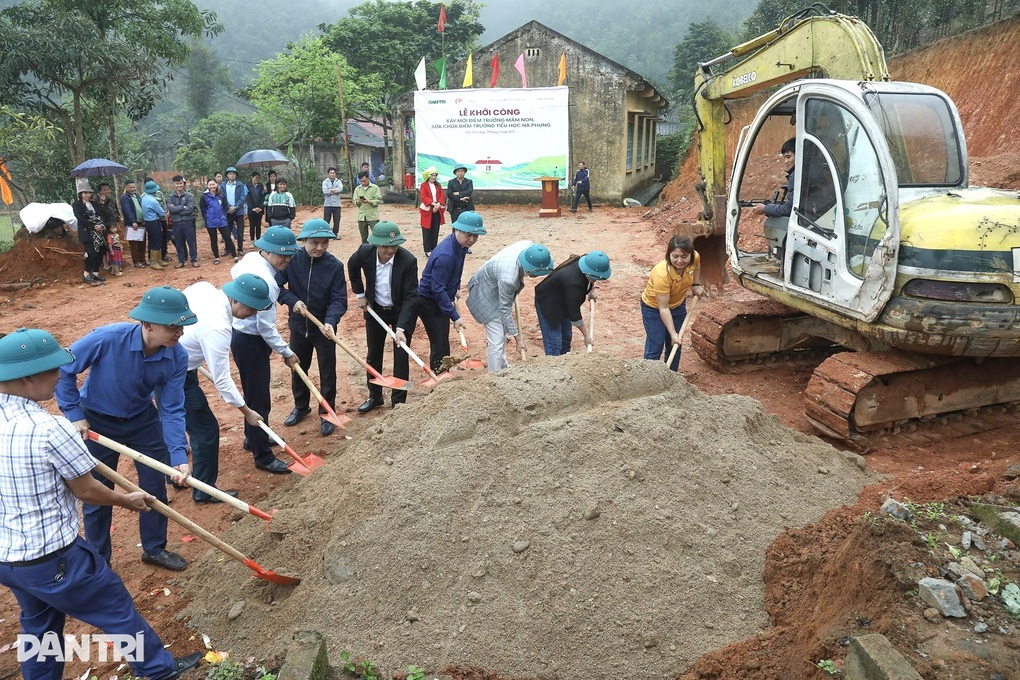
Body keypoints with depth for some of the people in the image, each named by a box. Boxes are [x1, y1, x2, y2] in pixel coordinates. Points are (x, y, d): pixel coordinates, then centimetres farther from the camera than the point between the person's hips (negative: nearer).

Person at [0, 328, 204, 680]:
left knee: (39, 624, 27)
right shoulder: (48, 429, -27)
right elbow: (86, 491, -15)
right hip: (52, 558, -7)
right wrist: (128, 500, 3)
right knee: (117, 609, 12)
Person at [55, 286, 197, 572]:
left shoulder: (177, 357, -23)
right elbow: (63, 369, -19)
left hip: (142, 419, 3)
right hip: (97, 421, -3)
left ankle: (154, 548, 32)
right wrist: (74, 415, -16)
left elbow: (172, 410, -18)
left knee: (156, 484, 10)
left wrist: (179, 456, -27)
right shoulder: (108, 338, -34)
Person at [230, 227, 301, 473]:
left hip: (242, 334, 10)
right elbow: (266, 327, -26)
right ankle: (263, 456, 10)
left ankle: (252, 438, 42)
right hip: (250, 342, -10)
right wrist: (286, 353, -14)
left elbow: (234, 271, 24)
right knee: (259, 400, -1)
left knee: (254, 394, 24)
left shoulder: (250, 258, -1)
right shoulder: (265, 282, -30)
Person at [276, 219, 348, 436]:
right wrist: (292, 300, -21)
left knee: (327, 371, 9)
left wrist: (330, 322, -34)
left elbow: (339, 300, -18)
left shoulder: (335, 266, -17)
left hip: (324, 327, -2)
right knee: (297, 368, 20)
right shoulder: (291, 259, -14)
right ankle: (301, 407, 42)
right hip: (298, 326, 3)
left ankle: (327, 413, 27)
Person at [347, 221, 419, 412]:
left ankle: (398, 401, 16)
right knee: (373, 355, 14)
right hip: (375, 310, 3)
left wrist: (401, 327, -34)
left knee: (401, 356, 0)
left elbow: (410, 296, -26)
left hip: (401, 311, -3)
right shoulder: (365, 252, -21)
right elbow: (352, 266, 5)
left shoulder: (408, 261, -29)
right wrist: (359, 294, 5)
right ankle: (374, 396, 32)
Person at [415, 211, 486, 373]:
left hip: (440, 299, 9)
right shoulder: (445, 255, -30)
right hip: (428, 301, -9)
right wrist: (455, 316, -30)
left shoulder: (460, 245, -3)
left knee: (442, 343, 18)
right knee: (440, 345, -8)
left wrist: (455, 288, 18)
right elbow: (437, 289, -30)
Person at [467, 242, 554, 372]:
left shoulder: (529, 246, -24)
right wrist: (517, 339, -20)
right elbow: (505, 310, -28)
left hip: (497, 288, 9)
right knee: (497, 341, -10)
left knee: (503, 332, 23)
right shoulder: (508, 279, -42)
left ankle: (503, 367, 41)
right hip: (486, 294, -9)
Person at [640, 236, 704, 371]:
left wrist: (696, 285, -1)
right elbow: (663, 308, -32)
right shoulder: (661, 274, -40)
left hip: (678, 305, 6)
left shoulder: (695, 257, -24)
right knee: (656, 346, -8)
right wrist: (673, 333, -31)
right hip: (654, 307, -5)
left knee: (675, 345, 12)